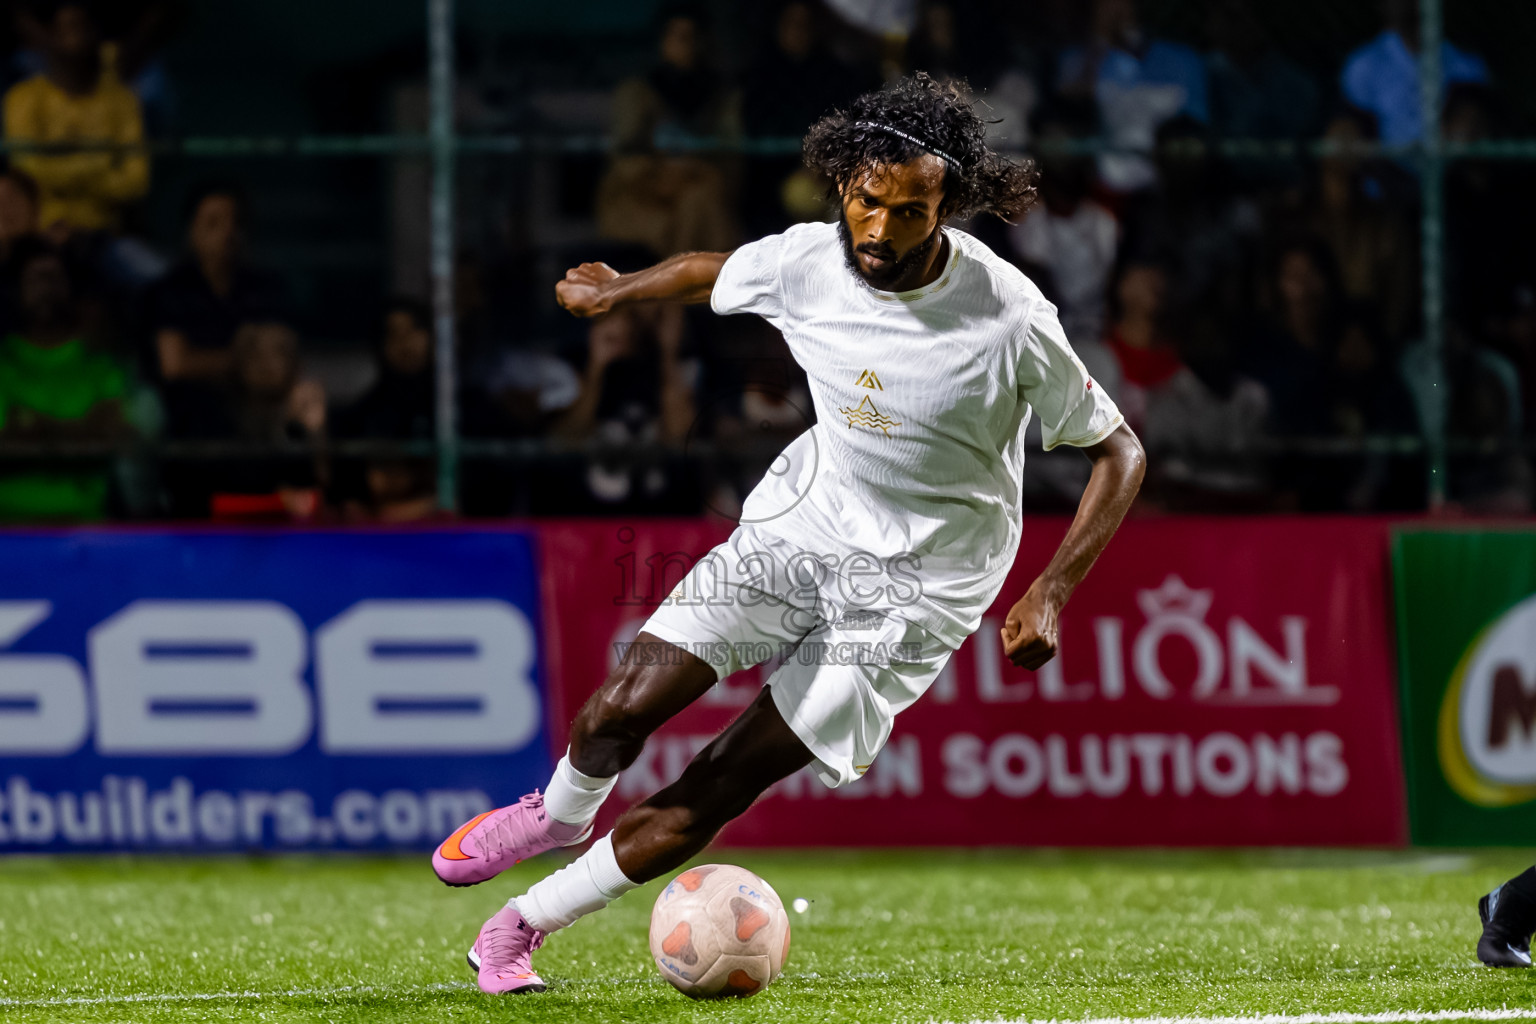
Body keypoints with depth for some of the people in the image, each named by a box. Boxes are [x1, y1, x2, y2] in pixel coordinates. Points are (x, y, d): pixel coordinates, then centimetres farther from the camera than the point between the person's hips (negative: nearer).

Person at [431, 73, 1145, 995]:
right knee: (620, 711, -10)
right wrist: (615, 291, 30)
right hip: (804, 518, 3)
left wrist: (1052, 594, -22)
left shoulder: (1009, 321, -24)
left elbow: (1119, 452, -12)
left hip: (916, 586, -3)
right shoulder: (804, 262, -13)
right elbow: (713, 273, 12)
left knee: (714, 791, -6)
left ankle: (524, 926, 12)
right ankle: (562, 814, 26)